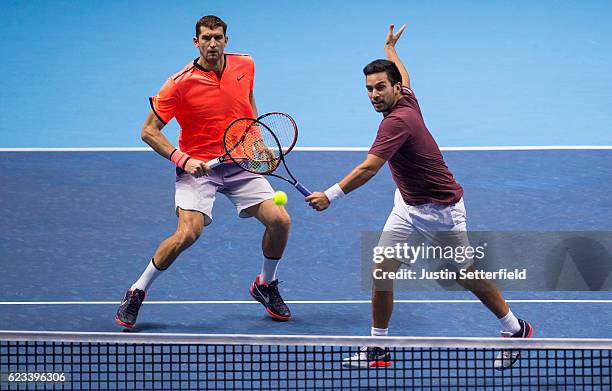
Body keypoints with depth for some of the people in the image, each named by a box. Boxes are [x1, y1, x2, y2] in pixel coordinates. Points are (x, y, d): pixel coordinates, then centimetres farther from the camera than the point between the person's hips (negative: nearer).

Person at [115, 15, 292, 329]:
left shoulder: (245, 66, 0)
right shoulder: (180, 83, -15)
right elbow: (149, 131, -10)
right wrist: (182, 160, -21)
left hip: (240, 165, 4)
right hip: (197, 168, -4)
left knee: (280, 221, -9)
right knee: (188, 233, -23)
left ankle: (265, 286, 19)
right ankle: (136, 294, -1)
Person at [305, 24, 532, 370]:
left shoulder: (398, 120, -29)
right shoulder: (408, 99, -3)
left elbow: (368, 169, -37)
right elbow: (404, 76, 23)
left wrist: (331, 195, -42)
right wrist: (390, 49, 40)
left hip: (441, 209, -8)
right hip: (408, 204, 8)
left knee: (468, 275, 8)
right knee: (381, 271, -3)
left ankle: (516, 330, 28)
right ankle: (378, 348, 5)